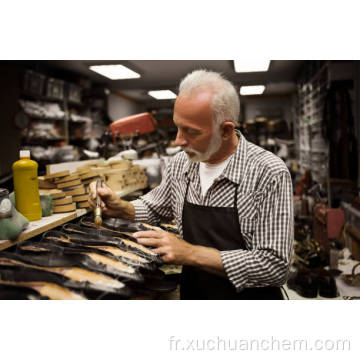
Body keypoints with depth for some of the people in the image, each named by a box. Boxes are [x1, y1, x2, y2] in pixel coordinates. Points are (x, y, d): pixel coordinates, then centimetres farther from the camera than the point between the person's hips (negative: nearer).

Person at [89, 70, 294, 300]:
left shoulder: (269, 174, -18)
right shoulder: (181, 163, -1)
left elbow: (275, 265, -21)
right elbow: (154, 208, 16)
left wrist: (191, 253, -23)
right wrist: (120, 208, -4)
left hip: (248, 297, -4)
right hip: (191, 293, 5)